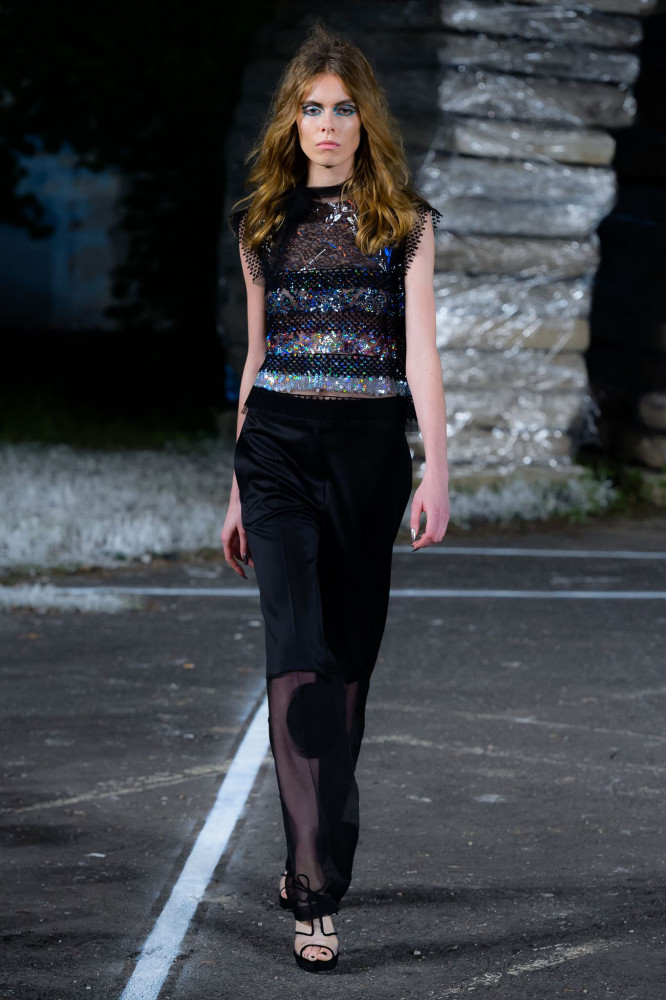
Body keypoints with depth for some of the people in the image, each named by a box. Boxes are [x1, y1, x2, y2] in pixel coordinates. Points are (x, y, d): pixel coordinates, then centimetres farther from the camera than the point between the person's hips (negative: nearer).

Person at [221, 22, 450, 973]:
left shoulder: (404, 221, 5)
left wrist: (437, 468, -15)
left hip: (371, 447, 0)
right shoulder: (262, 223, 10)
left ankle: (313, 854, 23)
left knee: (350, 657, 6)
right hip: (279, 447, 0)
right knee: (301, 652, -13)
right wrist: (239, 490, 16)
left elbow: (420, 351, -3)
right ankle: (316, 892, -18)